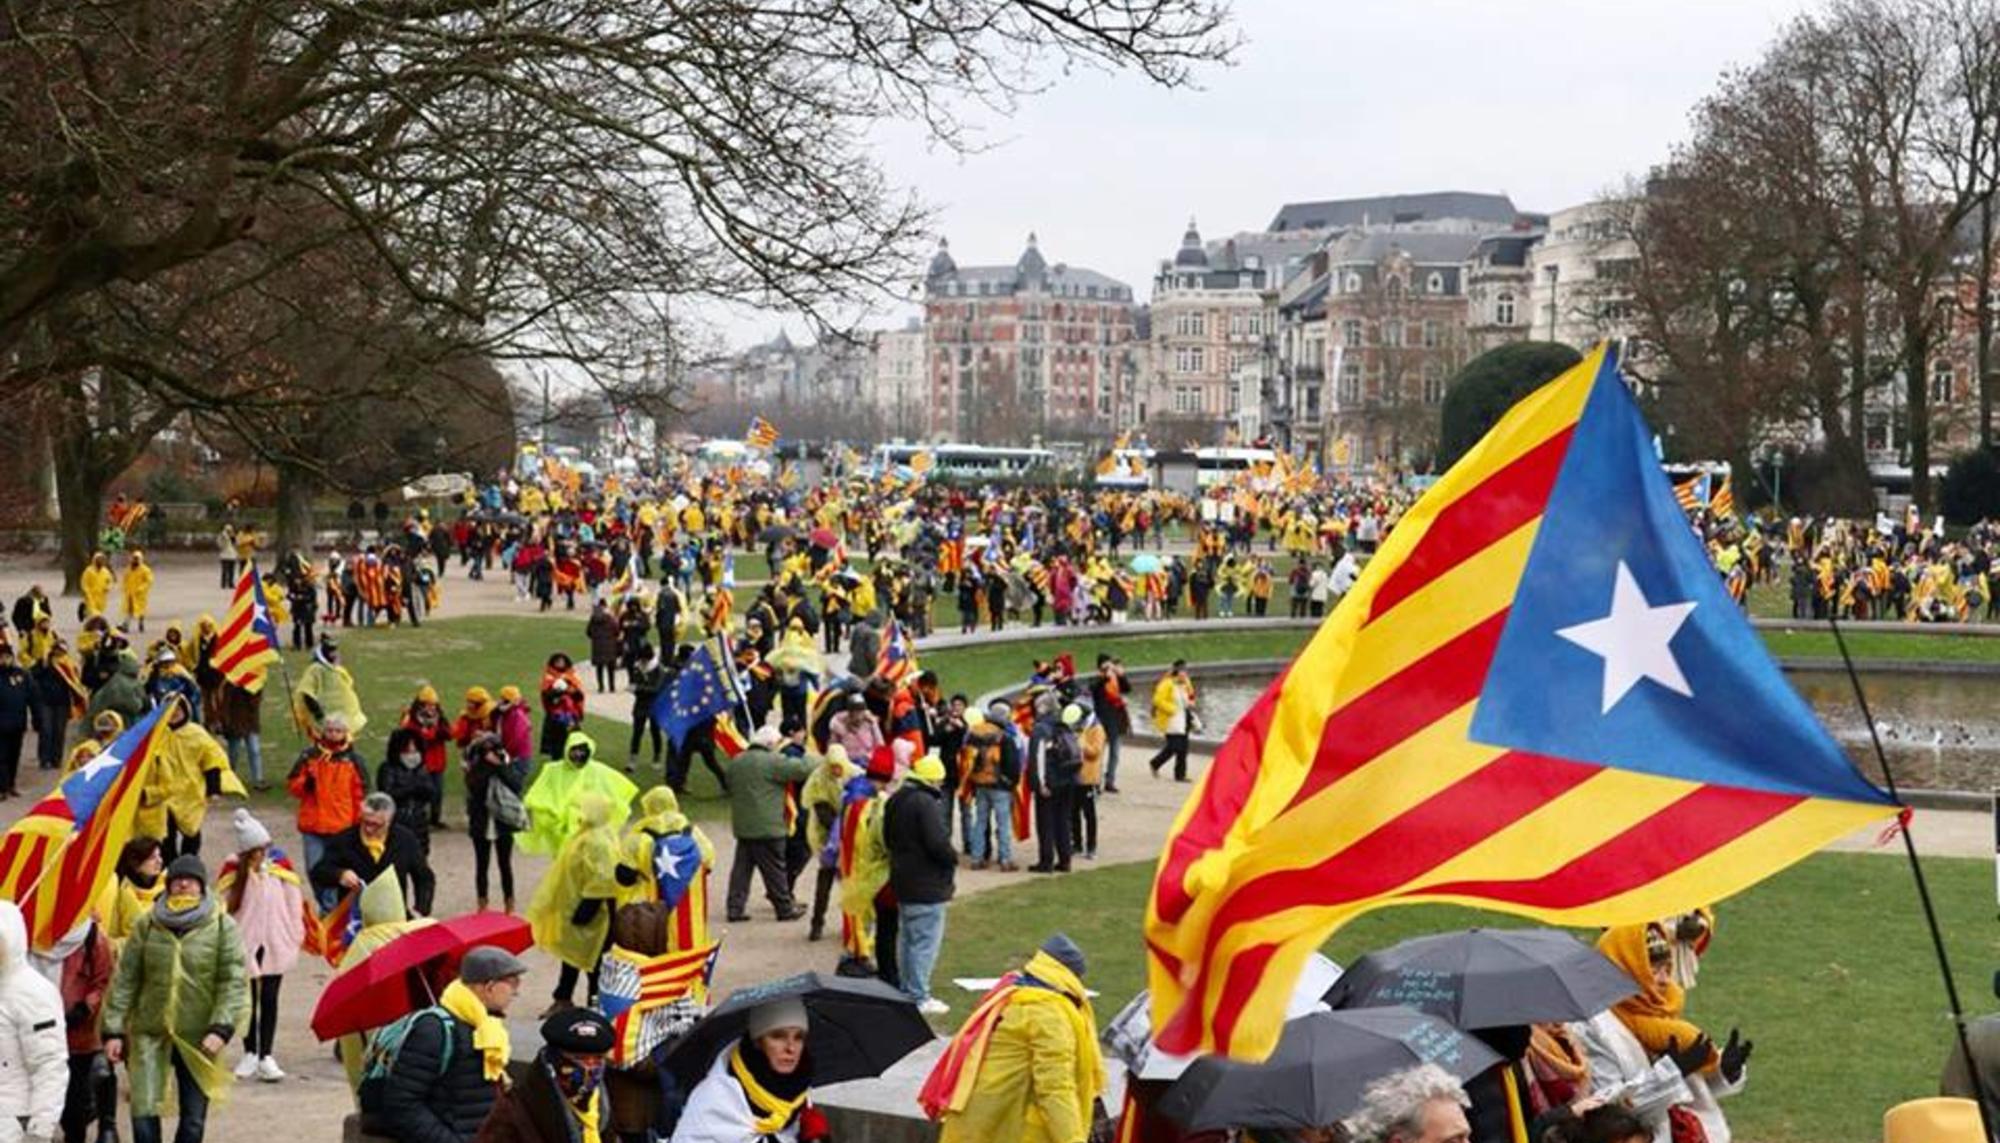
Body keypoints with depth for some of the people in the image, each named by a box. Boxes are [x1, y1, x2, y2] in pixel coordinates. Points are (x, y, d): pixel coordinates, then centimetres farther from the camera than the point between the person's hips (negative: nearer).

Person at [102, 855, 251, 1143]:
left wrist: (221, 1028, -17)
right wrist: (114, 1030, 1)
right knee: (143, 1114, -7)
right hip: (150, 1034, 1)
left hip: (198, 1040, -1)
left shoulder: (223, 927, -3)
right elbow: (125, 980, 4)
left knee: (194, 1119, 8)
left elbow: (233, 982, -6)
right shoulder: (148, 925, 2)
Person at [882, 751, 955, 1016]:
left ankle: (907, 991, 27)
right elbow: (938, 842, -25)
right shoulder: (926, 803, -21)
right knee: (926, 940, -5)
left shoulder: (895, 801, 10)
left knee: (907, 937, 18)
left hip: (903, 881, 10)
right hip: (927, 884, -10)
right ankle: (919, 998, -5)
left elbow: (887, 837, 18)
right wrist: (952, 858, -7)